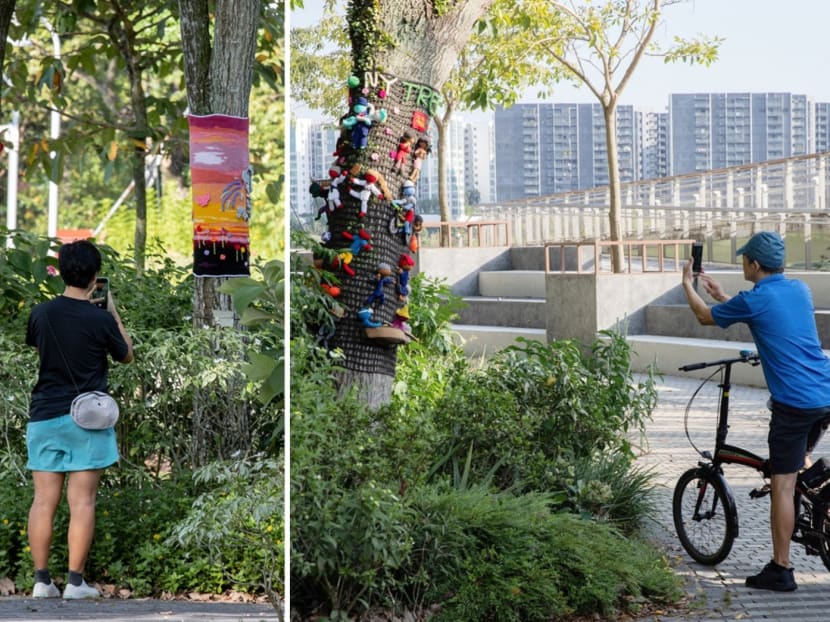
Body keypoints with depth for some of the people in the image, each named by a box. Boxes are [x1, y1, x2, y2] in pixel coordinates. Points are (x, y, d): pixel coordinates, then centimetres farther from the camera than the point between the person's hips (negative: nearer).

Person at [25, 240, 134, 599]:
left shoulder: (41, 313, 1)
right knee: (82, 502, -1)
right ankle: (75, 582, 0)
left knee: (44, 500, 4)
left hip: (45, 417, 3)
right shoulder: (100, 319, -9)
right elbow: (127, 356, 8)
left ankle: (42, 580, 5)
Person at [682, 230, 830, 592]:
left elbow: (705, 317, 8)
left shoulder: (754, 300, -9)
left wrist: (688, 284, 25)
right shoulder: (800, 290, 11)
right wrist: (721, 296, 34)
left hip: (795, 403, -7)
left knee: (782, 486, -2)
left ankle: (780, 570, 2)